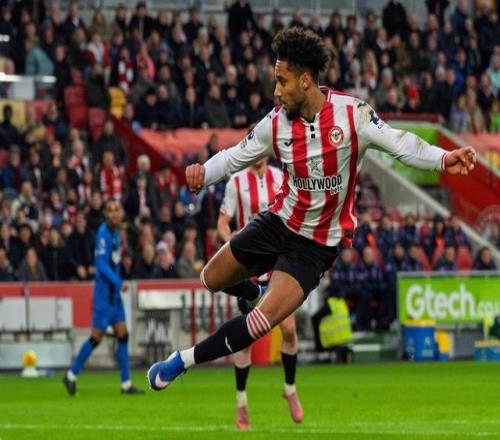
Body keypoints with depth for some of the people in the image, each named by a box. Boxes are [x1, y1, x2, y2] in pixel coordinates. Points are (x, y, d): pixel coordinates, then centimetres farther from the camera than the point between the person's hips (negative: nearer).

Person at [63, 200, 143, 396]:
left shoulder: (115, 232, 11)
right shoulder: (103, 233, -15)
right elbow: (102, 264, -21)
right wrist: (118, 283, -27)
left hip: (114, 293, 9)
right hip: (104, 293, -9)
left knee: (122, 336, 5)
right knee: (97, 337, -4)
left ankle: (126, 384, 7)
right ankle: (71, 375, 9)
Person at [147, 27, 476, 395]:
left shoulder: (352, 113, -19)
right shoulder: (276, 123, -8)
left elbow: (400, 144, -17)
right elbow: (236, 156, 2)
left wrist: (443, 159, -34)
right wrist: (204, 172, -18)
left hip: (317, 245, -5)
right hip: (279, 223, 5)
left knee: (261, 323, -19)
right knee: (212, 280, 18)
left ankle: (184, 360, -3)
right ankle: (261, 295, 52)